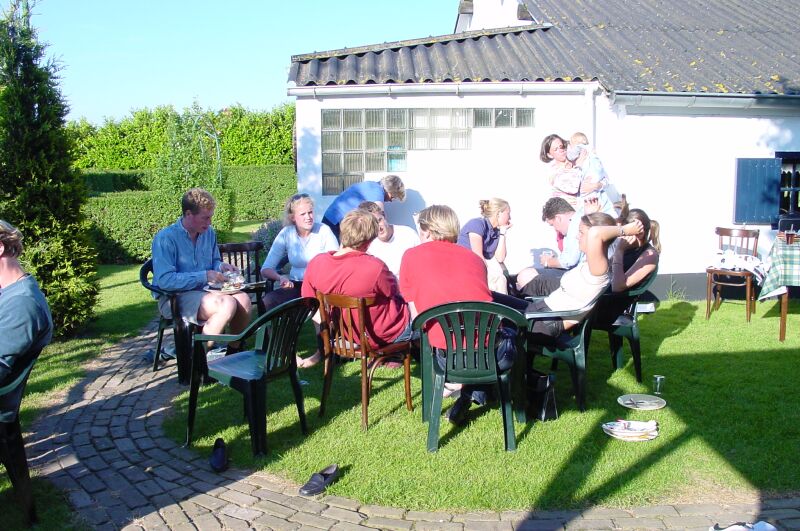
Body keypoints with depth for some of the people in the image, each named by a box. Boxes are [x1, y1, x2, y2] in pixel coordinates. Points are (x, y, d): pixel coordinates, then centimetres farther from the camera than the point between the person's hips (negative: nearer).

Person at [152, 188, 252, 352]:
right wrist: (204, 276, -20)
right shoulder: (165, 238, -12)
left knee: (243, 299, -22)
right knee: (227, 304, -30)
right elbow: (164, 280, -20)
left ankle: (234, 352, -2)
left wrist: (221, 266, 1)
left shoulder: (209, 232, 10)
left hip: (204, 291, 7)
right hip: (175, 298, -7)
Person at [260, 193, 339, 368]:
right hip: (296, 286, 3)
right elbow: (266, 269, 1)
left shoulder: (323, 230, -3)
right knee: (268, 301, -24)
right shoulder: (286, 234, 3)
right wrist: (280, 277, -21)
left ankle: (321, 351, -12)